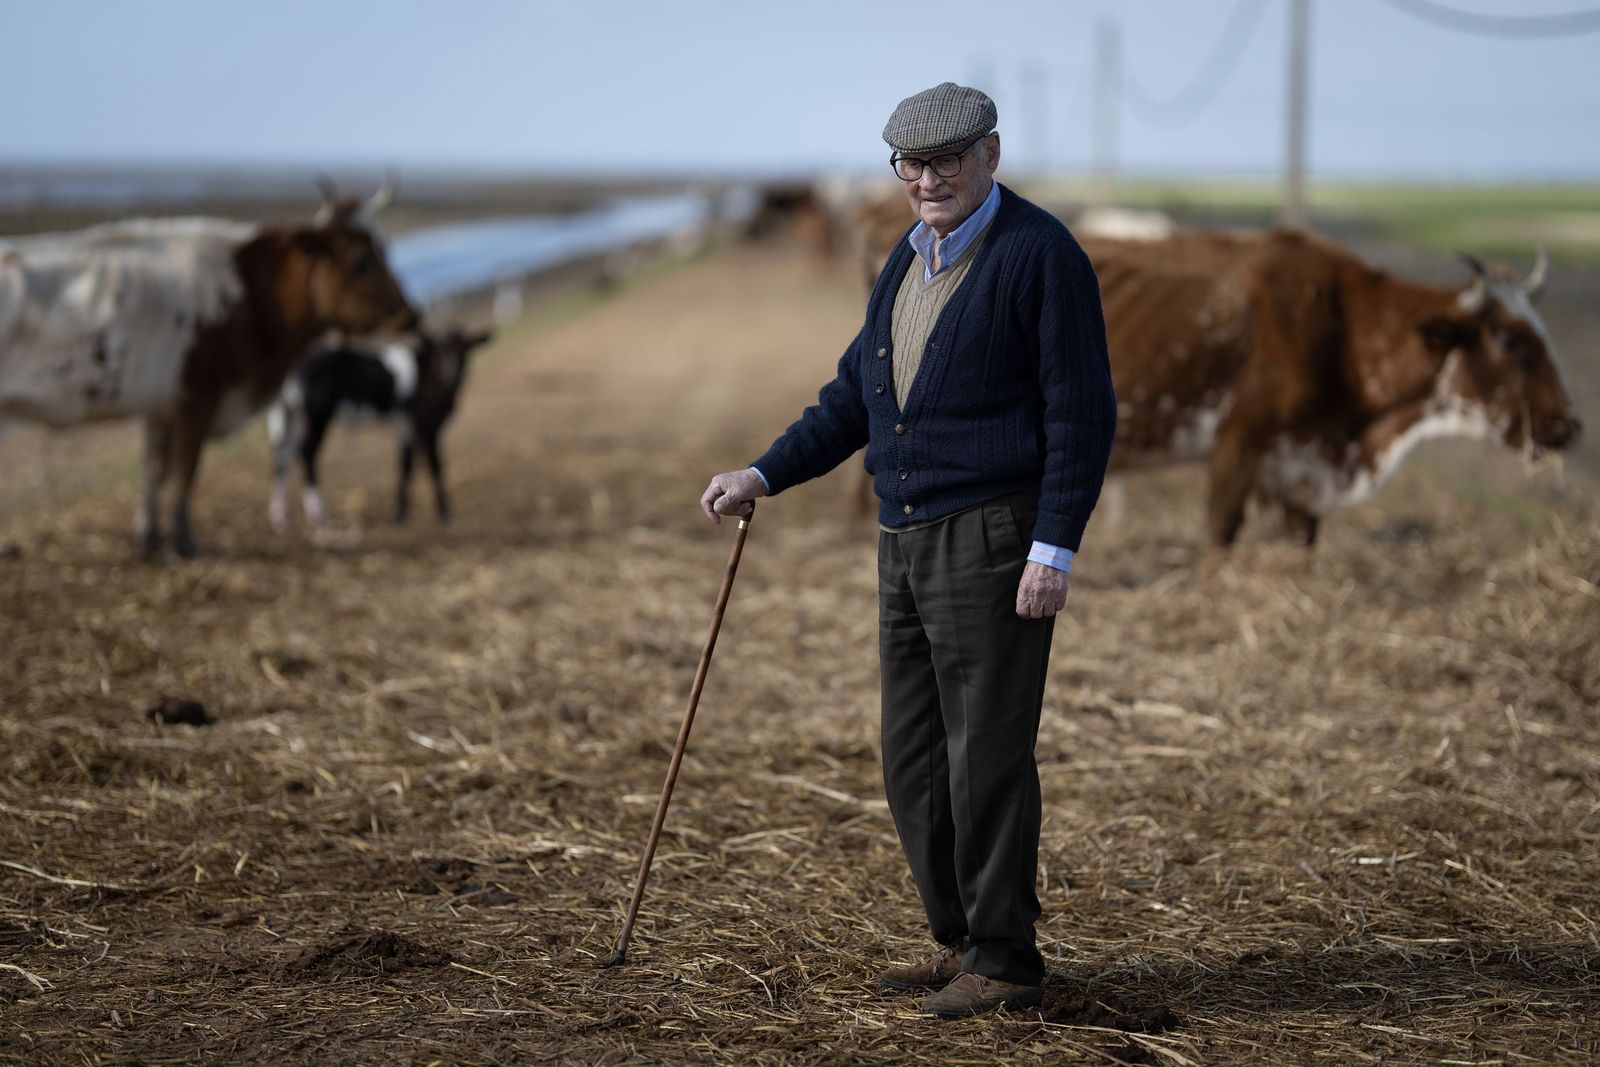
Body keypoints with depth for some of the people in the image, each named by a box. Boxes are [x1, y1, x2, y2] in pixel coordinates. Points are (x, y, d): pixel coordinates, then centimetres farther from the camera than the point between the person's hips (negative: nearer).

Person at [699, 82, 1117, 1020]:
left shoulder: (1041, 254, -10)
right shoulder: (911, 259, 14)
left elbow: (1084, 412, -13)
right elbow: (856, 395, 21)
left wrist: (1054, 549, -19)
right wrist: (764, 476, 11)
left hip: (994, 543, -8)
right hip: (908, 543, 8)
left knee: (987, 759, -5)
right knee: (916, 764, 12)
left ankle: (1006, 965, 5)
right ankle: (962, 944, 23)